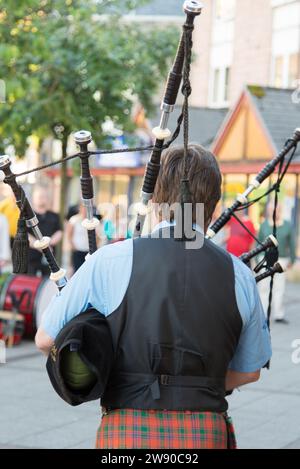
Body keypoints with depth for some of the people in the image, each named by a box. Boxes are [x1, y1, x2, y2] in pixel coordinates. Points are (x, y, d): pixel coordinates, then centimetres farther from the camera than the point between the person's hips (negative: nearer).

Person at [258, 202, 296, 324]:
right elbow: (259, 242, 11)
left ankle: (279, 315, 5)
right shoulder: (264, 225, 5)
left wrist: (292, 260, 5)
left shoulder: (288, 225, 3)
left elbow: (292, 244, 6)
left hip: (281, 260, -1)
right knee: (264, 287, 1)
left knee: (279, 288, -2)